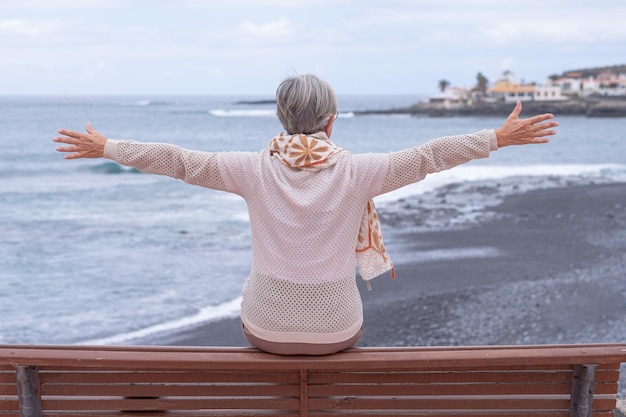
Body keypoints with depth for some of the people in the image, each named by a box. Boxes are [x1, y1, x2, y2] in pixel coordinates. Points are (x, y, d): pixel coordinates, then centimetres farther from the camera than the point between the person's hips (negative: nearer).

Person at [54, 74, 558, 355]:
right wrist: (499, 137, -1)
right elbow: (426, 156, -10)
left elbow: (178, 160, -6)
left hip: (266, 326, 1)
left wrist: (106, 148, 4)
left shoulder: (256, 168, -11)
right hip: (336, 328, 0)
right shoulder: (354, 170, -14)